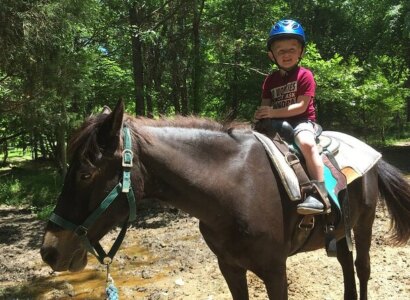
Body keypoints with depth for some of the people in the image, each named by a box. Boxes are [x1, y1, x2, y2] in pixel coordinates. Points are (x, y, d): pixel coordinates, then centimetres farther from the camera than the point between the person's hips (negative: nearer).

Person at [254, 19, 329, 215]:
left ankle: (319, 194, -35)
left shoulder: (305, 75, -6)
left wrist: (273, 112, -23)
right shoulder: (270, 80, 12)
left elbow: (301, 106, -15)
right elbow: (266, 105, 10)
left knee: (306, 143, -37)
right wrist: (262, 114, -15)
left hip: (301, 121, -6)